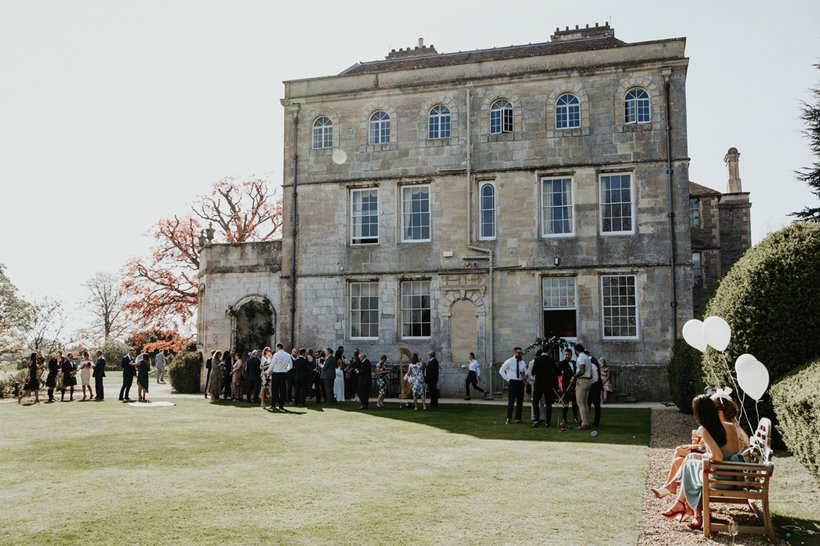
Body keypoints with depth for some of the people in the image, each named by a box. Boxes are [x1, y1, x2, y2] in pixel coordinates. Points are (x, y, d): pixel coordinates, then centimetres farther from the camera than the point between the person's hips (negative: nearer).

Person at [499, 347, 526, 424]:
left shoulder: (523, 363, 11)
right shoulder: (509, 362, -2)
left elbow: (526, 373, 18)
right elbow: (501, 370, 3)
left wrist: (524, 374, -6)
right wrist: (507, 379, -4)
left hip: (520, 382, 5)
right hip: (512, 382, -5)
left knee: (520, 401, 6)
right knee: (511, 400, -9)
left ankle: (518, 418, 14)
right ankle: (509, 418, -4)